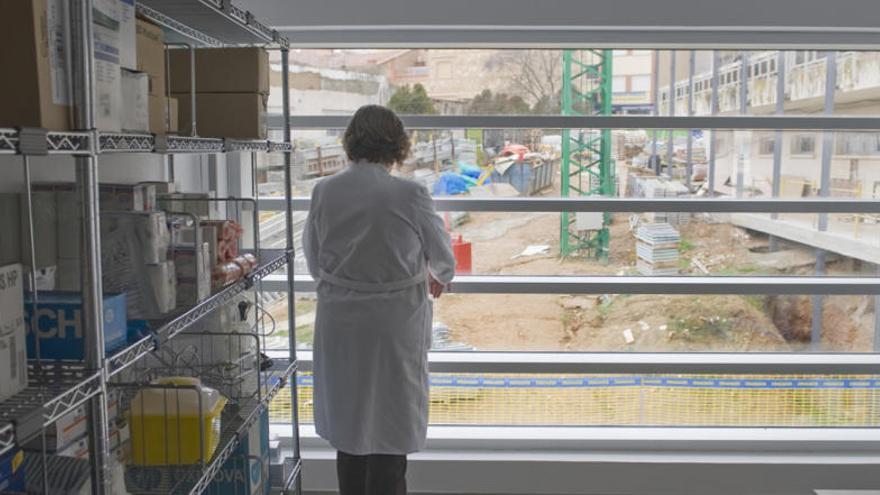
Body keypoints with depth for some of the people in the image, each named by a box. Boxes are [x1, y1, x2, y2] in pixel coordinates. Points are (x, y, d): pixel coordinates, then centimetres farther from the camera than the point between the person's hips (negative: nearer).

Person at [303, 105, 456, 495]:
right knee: (391, 429, 10)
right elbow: (441, 254, 1)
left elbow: (313, 260, 6)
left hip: (340, 325, 3)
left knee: (347, 423, 19)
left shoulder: (324, 192, -6)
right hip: (395, 325, -3)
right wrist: (439, 277, 25)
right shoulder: (410, 195, -15)